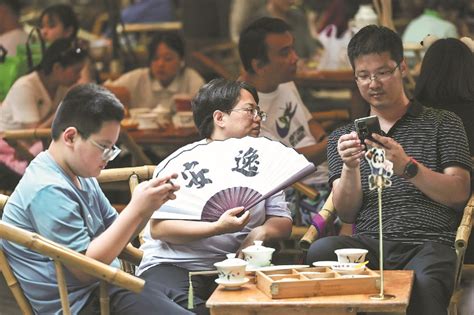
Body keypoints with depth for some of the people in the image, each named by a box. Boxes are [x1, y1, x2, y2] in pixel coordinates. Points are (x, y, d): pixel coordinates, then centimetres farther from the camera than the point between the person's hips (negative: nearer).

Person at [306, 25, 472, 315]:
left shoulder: (443, 123, 15)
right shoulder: (343, 137, 22)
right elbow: (347, 214, 11)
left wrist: (408, 167, -16)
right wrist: (350, 168, -10)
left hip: (428, 243, -3)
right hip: (369, 245, 3)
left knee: (422, 284, -41)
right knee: (321, 251, -33)